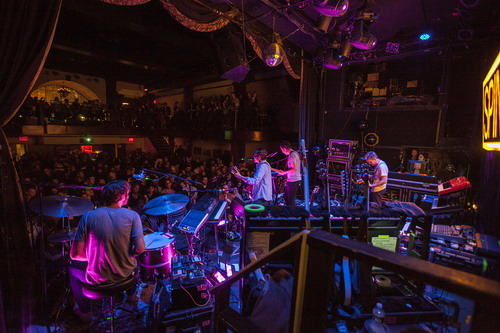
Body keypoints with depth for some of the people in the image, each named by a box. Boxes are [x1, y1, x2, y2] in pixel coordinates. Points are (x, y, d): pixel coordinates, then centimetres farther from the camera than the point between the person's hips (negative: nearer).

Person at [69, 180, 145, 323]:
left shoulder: (88, 216, -14)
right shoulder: (132, 216, -16)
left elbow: (75, 254, -11)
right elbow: (140, 249, -21)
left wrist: (90, 256, 10)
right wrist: (128, 254, 1)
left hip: (98, 278, 0)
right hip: (125, 274, 1)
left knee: (74, 268, 30)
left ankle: (85, 312, 37)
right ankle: (132, 294, 48)